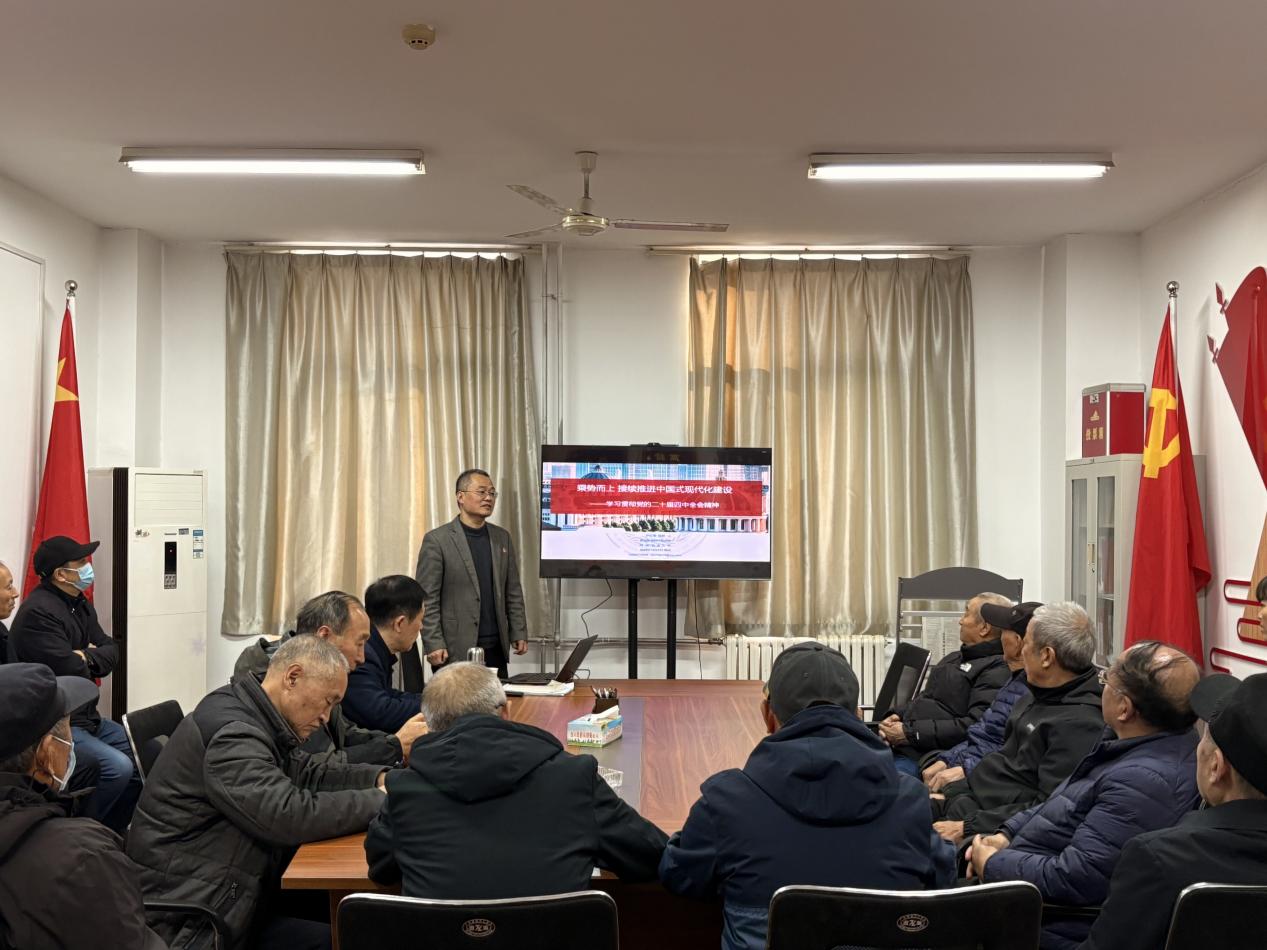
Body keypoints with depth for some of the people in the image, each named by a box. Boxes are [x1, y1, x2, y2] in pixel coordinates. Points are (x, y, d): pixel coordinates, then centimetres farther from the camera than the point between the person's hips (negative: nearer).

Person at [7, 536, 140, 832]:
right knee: (118, 767, -25)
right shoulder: (39, 613, -20)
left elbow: (111, 651, 7)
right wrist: (94, 662, -2)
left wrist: (87, 659, -15)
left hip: (86, 717, 10)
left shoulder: (79, 604, 11)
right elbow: (70, 671, -25)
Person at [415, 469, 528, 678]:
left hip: (496, 648, 5)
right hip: (455, 651, -5)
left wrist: (519, 634, 7)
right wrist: (434, 645, -13)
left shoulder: (502, 537, 12)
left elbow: (513, 592, 14)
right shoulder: (437, 540, -5)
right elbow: (427, 599, -8)